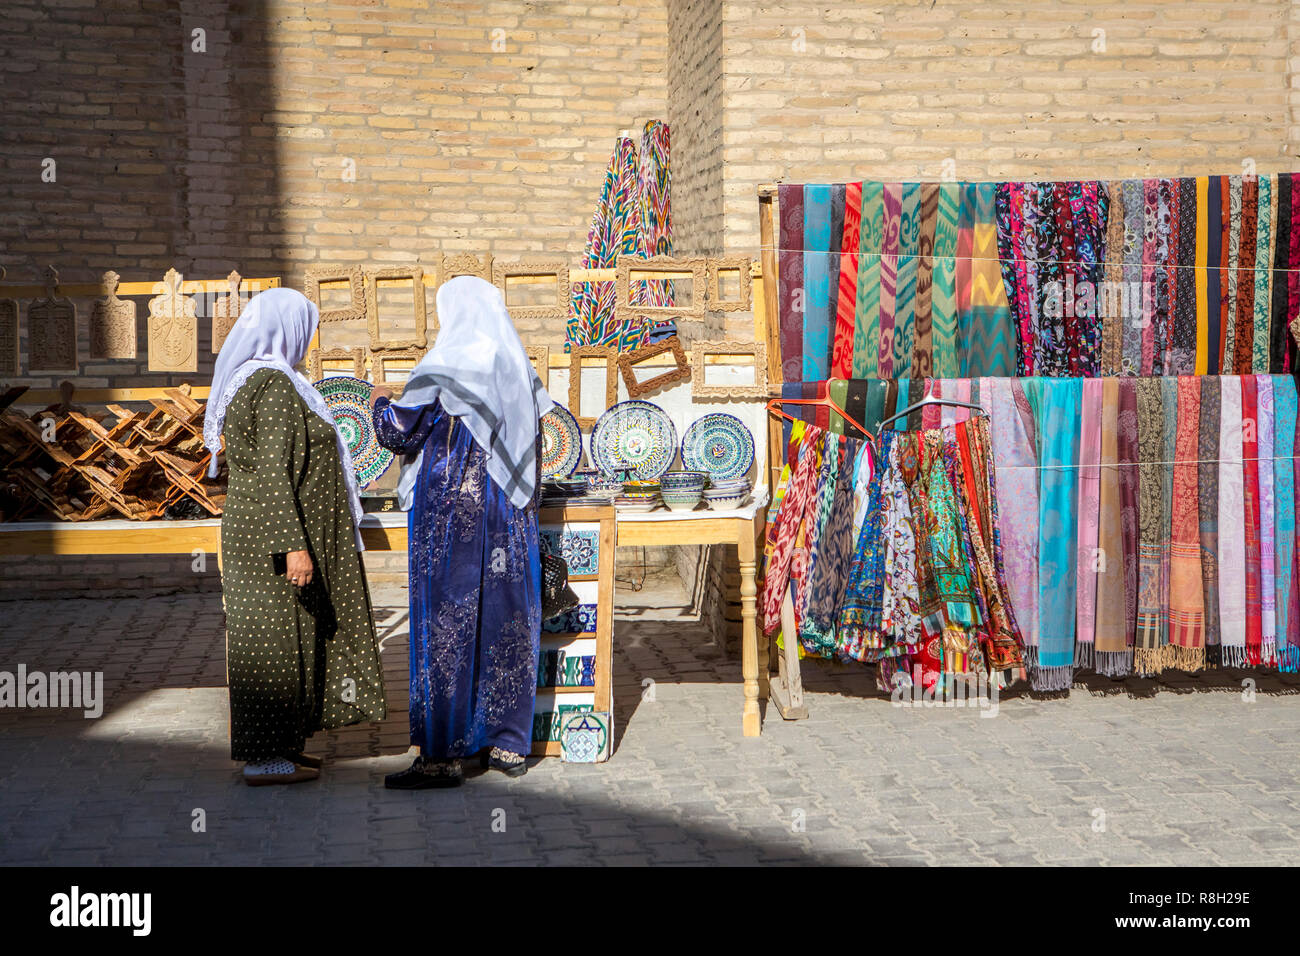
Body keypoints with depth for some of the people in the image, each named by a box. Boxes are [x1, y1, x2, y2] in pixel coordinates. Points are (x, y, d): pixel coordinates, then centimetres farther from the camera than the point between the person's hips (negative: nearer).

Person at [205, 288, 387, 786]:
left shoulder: (249, 379, 13)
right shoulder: (274, 384, -18)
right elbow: (272, 472, -24)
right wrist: (294, 545, -26)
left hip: (260, 530, 10)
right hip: (277, 534, -10)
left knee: (286, 637, 15)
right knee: (274, 638, -4)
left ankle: (278, 744, 23)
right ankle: (263, 758, 4)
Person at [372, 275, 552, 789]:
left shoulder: (442, 369, -10)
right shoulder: (519, 369, 9)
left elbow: (399, 434, -7)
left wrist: (382, 402, 11)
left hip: (451, 515, -6)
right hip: (511, 515, 6)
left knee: (445, 627, -2)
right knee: (507, 621, 10)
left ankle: (443, 755, -1)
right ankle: (509, 744, 17)